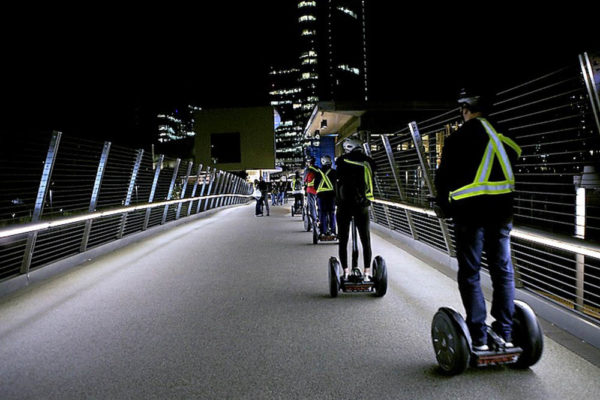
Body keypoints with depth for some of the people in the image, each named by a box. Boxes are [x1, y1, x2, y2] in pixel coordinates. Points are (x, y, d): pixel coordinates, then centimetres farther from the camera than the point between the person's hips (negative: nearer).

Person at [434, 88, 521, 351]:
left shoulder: (458, 138, -3)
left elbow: (443, 178, -2)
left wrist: (444, 206, 12)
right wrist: (511, 206, 17)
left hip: (469, 211, -4)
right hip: (502, 210, 4)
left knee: (469, 274, 3)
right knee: (503, 270, 13)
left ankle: (479, 338, 3)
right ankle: (505, 334, 16)